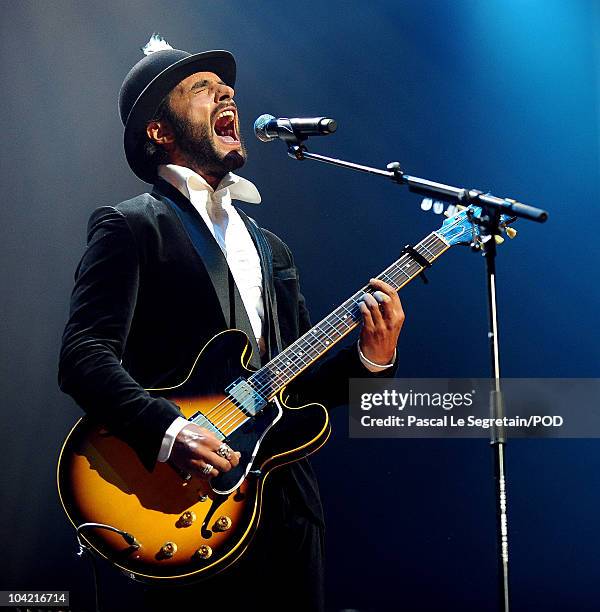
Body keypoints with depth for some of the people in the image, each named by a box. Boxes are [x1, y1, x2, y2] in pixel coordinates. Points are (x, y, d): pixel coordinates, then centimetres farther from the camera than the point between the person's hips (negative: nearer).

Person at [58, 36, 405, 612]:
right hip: (189, 509, -6)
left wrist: (369, 358, 0)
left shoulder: (270, 247, 20)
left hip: (288, 502, 7)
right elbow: (84, 354, -14)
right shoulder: (130, 226, -3)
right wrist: (168, 431, -27)